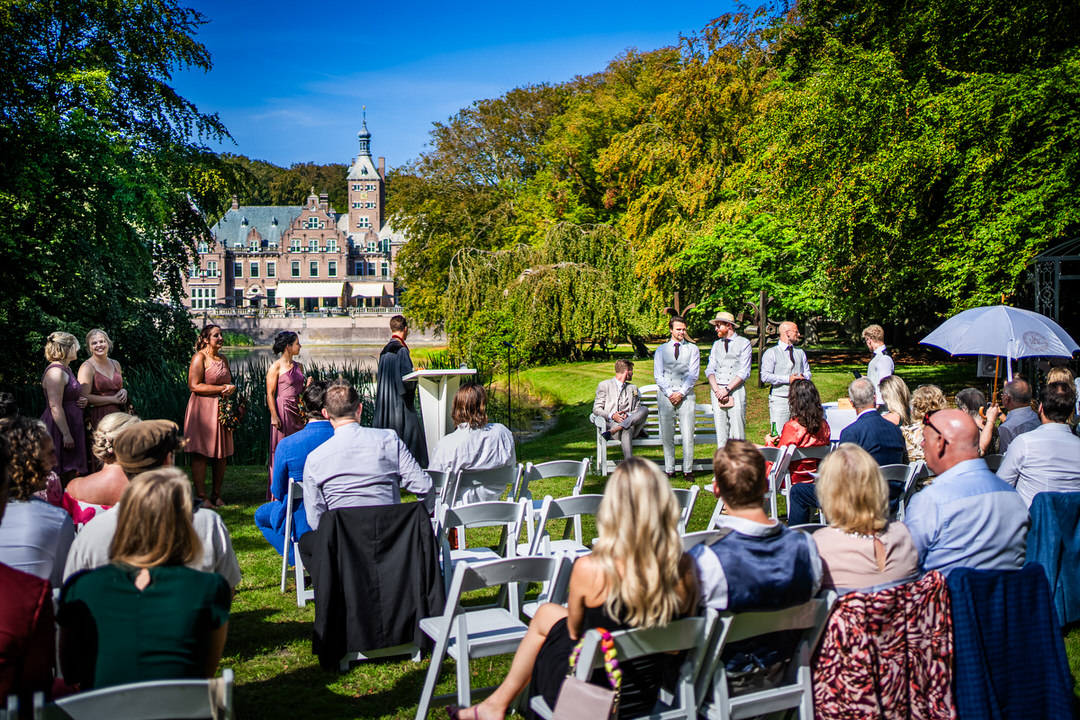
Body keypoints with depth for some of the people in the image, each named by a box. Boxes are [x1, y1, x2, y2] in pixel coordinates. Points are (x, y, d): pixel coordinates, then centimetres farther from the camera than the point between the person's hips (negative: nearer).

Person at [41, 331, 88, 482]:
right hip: (59, 429, -10)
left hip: (71, 425, 10)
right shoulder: (55, 371, -16)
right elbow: (55, 407, -22)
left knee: (71, 475, 9)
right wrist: (66, 434, -24)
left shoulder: (66, 369, 15)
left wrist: (82, 401, 8)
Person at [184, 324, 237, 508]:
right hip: (203, 409, -7)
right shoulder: (200, 357, -4)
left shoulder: (223, 359, 17)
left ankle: (217, 494, 14)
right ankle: (201, 496, -2)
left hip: (222, 409, 7)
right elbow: (194, 385, -13)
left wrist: (231, 388, 2)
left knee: (221, 453, 5)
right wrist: (222, 388, -12)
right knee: (201, 453, -6)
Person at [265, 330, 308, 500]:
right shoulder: (276, 367, -7)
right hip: (283, 410, -6)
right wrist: (274, 416, -14)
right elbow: (270, 393, -9)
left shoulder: (299, 366, 13)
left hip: (298, 411, 6)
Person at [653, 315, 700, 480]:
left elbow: (693, 375, 2)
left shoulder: (692, 349, 10)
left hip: (685, 395, -1)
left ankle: (688, 471, 0)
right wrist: (669, 393, -7)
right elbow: (658, 375, 6)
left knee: (688, 435, -6)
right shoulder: (661, 350, 12)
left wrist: (681, 393, -9)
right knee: (667, 435, 0)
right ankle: (669, 470, 6)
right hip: (666, 395, 1)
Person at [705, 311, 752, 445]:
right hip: (718, 392, 4)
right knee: (721, 432, 0)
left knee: (737, 433, -8)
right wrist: (717, 390, -6)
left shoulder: (744, 343, 4)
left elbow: (744, 372, -4)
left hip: (736, 390, -4)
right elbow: (710, 370, 11)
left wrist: (727, 389, -12)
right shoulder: (716, 345, 19)